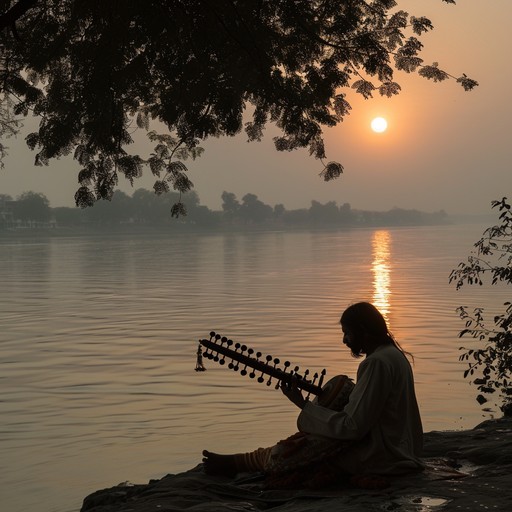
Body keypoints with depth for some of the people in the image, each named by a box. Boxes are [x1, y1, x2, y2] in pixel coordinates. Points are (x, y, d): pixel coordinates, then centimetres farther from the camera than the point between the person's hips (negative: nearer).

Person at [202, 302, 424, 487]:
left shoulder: (376, 363, -23)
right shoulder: (393, 353, 8)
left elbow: (353, 428, -23)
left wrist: (304, 406, -16)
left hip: (383, 457, -10)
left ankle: (237, 463, 16)